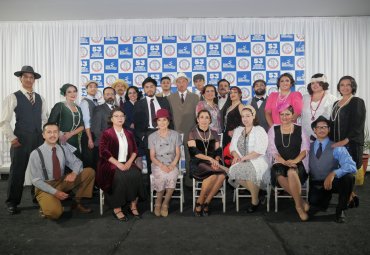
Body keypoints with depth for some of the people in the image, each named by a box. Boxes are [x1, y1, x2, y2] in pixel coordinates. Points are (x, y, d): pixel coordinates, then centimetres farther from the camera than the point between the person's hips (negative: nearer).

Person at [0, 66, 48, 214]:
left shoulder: (40, 98, 13)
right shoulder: (13, 97, -2)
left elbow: (45, 119, 15)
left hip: (39, 139, 4)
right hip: (21, 139, -4)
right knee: (17, 171, 1)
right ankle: (12, 203, 15)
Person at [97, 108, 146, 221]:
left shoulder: (129, 134, 15)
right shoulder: (106, 134, -1)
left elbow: (135, 150, 12)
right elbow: (104, 152, -10)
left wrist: (129, 162, -7)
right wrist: (118, 164, -18)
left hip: (127, 164, 4)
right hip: (111, 164, -4)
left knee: (136, 174, -26)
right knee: (121, 177, -33)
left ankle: (133, 205, -14)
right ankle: (117, 209, -19)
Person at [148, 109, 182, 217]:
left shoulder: (175, 135, 6)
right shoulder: (152, 136, 5)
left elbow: (178, 154, 4)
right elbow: (152, 156, 2)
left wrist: (172, 165, -14)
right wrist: (161, 165, -15)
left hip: (172, 164, 0)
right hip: (157, 164, 0)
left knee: (172, 176, -33)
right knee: (162, 176, -33)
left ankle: (165, 204, -12)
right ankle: (158, 203, -9)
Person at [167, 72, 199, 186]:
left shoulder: (195, 97, 9)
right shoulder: (170, 98, 9)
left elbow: (197, 115, 6)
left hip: (190, 132, 0)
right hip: (175, 132, 0)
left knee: (190, 157, 4)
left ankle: (189, 179, 15)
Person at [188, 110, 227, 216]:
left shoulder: (214, 134, 17)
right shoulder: (192, 133, 5)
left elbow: (218, 151, 10)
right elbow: (194, 152, -7)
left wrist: (216, 160, -13)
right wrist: (210, 158, -18)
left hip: (212, 163, 4)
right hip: (197, 163, -4)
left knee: (222, 175, -30)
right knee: (213, 175, -34)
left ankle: (206, 203, -15)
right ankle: (199, 203, -15)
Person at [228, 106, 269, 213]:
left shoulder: (260, 130, 1)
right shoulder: (237, 130, 19)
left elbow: (259, 151, -12)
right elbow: (232, 147, 14)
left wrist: (244, 158, -17)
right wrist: (236, 156, -7)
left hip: (256, 161, -4)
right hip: (241, 161, 4)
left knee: (249, 171, -36)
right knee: (234, 171, -28)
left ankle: (255, 200, -14)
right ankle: (255, 191, -8)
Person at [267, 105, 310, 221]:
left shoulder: (300, 130, 11)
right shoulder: (273, 130, 12)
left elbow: (305, 149, 3)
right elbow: (272, 150, 3)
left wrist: (294, 161, -16)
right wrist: (284, 161, -14)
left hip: (297, 163, -1)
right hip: (279, 163, 1)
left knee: (292, 172, -35)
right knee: (280, 176, -33)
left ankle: (298, 205, -20)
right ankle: (300, 201, -16)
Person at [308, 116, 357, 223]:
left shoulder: (337, 148, -7)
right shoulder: (309, 147, 5)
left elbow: (352, 166, -21)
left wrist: (333, 174, -35)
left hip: (332, 182, -1)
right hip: (315, 185, 1)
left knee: (348, 177, -33)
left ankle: (340, 210, -7)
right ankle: (326, 197, 14)